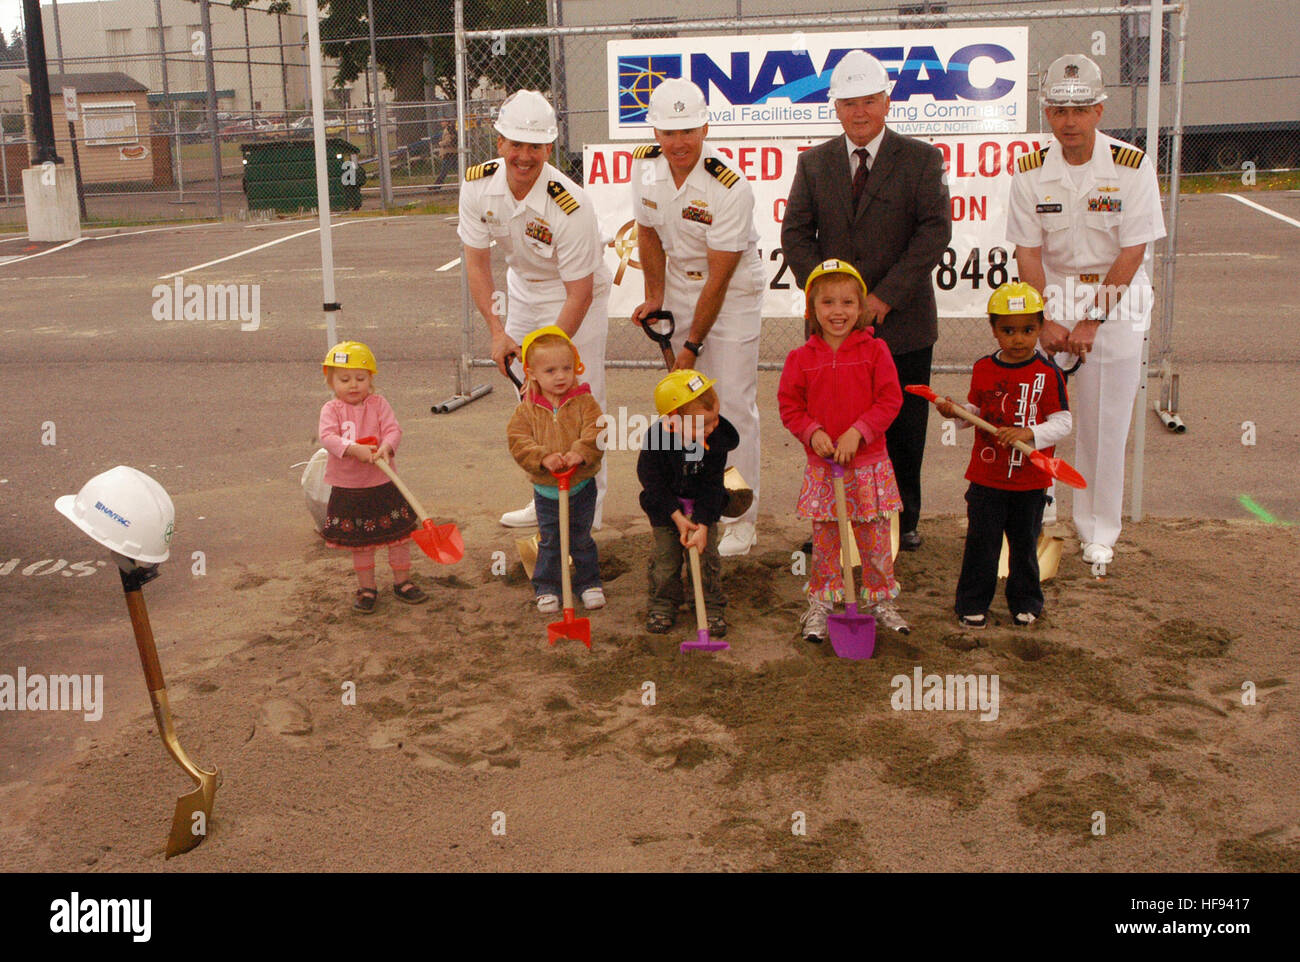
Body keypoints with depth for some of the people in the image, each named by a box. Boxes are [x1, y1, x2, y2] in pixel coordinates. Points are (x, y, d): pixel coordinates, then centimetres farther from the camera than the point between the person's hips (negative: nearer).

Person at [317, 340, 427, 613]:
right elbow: (327, 436, -19)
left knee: (398, 535, 8)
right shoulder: (331, 409, -4)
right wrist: (353, 449, -33)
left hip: (383, 485, 1)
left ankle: (402, 581, 25)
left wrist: (386, 446, -31)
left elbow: (394, 429, -10)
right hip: (348, 488, 0)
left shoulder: (378, 404, -2)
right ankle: (366, 588, 25)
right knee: (358, 542, 11)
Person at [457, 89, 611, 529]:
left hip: (575, 299, -6)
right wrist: (498, 332, -13)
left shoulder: (570, 206, -33)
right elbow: (477, 261, -7)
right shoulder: (478, 185, -17)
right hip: (523, 291, 6)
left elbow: (579, 292, -25)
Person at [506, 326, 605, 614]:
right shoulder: (527, 410, -6)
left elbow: (596, 432, -18)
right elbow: (519, 442, -13)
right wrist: (544, 458, -29)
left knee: (581, 539, 12)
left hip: (581, 485, 0)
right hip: (546, 489, 1)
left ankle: (589, 583, 29)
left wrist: (581, 452, -36)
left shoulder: (583, 402, -7)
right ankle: (546, 588, 24)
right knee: (549, 541, 10)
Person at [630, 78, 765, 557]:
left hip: (732, 295, -5)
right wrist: (654, 297, 3)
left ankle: (741, 520, 2)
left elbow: (719, 278, -23)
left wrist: (692, 345, -19)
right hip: (679, 288, 5)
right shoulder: (646, 166, -9)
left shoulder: (731, 189, -27)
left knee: (734, 404, -7)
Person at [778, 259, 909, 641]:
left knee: (875, 538, 9)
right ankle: (819, 606, 20)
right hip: (822, 465, 0)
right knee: (824, 540, 7)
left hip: (869, 463, 0)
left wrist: (858, 431, -16)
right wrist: (812, 433, -12)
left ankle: (881, 601, 25)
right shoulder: (801, 359, 0)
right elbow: (790, 406, 5)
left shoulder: (874, 351, -3)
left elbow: (890, 400, -5)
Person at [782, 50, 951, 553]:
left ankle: (903, 520, 23)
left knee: (904, 430, 7)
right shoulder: (813, 163, 9)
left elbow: (935, 230, -8)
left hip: (902, 322, -1)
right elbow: (795, 234, 4)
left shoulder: (922, 159, 1)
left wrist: (885, 296, -16)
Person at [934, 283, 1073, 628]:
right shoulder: (983, 369, 1)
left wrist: (1029, 433, -23)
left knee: (1024, 542, 12)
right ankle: (973, 603, 16)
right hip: (986, 477, 1)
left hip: (1030, 480, -1)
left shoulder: (1048, 373, -8)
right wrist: (955, 412, -8)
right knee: (981, 541, 4)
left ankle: (1025, 600, 30)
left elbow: (1063, 422, -8)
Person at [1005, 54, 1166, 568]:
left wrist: (1090, 321, -16)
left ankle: (1099, 531, 15)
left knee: (1105, 421, 1)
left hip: (1117, 299, -2)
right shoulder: (1031, 172, -4)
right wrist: (1046, 320, -13)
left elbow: (1131, 254, -12)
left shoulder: (1132, 167, -12)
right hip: (1053, 295, 2)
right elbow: (1028, 254, -2)